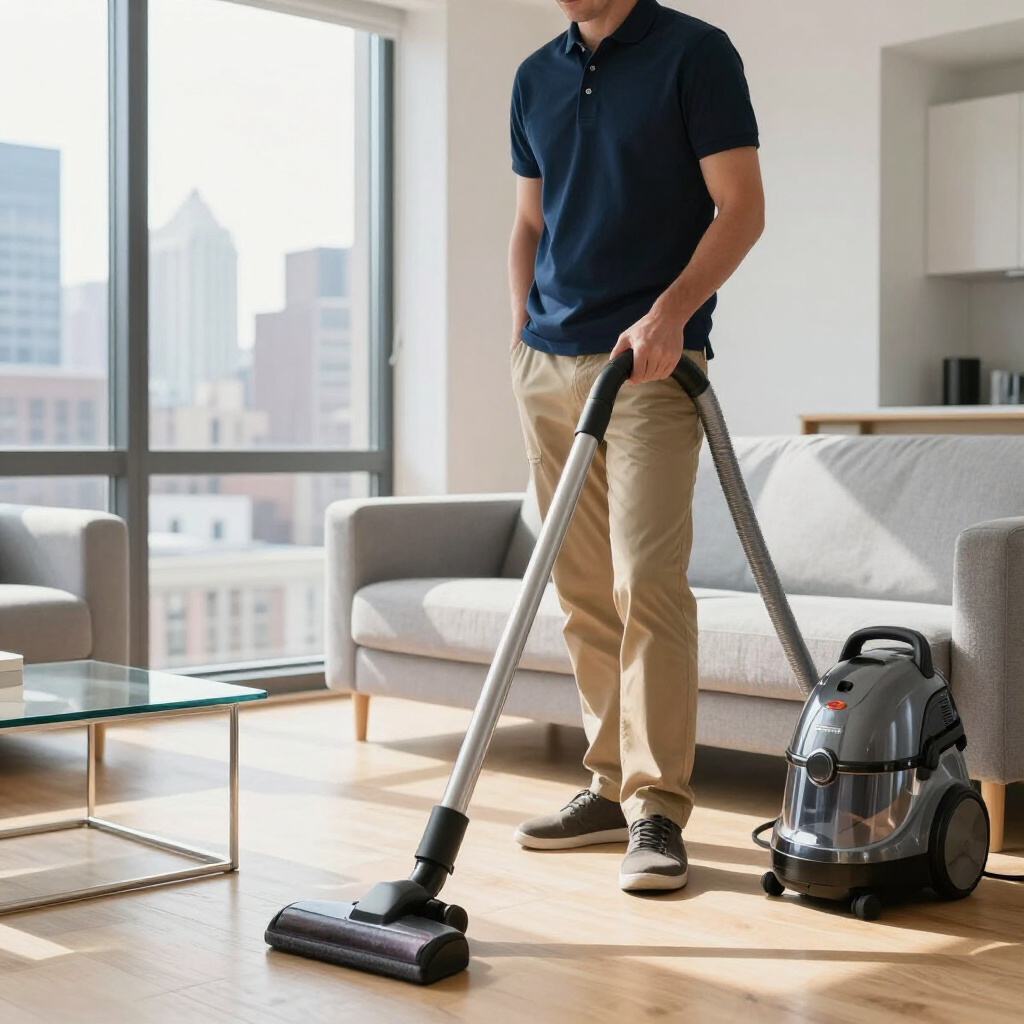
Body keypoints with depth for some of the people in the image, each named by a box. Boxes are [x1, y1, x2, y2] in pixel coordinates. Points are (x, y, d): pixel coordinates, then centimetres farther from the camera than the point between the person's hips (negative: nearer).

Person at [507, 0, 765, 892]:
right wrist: (523, 334, 12)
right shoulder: (535, 78, 16)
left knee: (646, 579, -14)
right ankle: (612, 785, 17)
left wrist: (670, 310, -20)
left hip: (651, 361, -6)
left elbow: (741, 208, -7)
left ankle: (657, 810, -8)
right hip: (548, 364, 6)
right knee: (584, 592, 7)